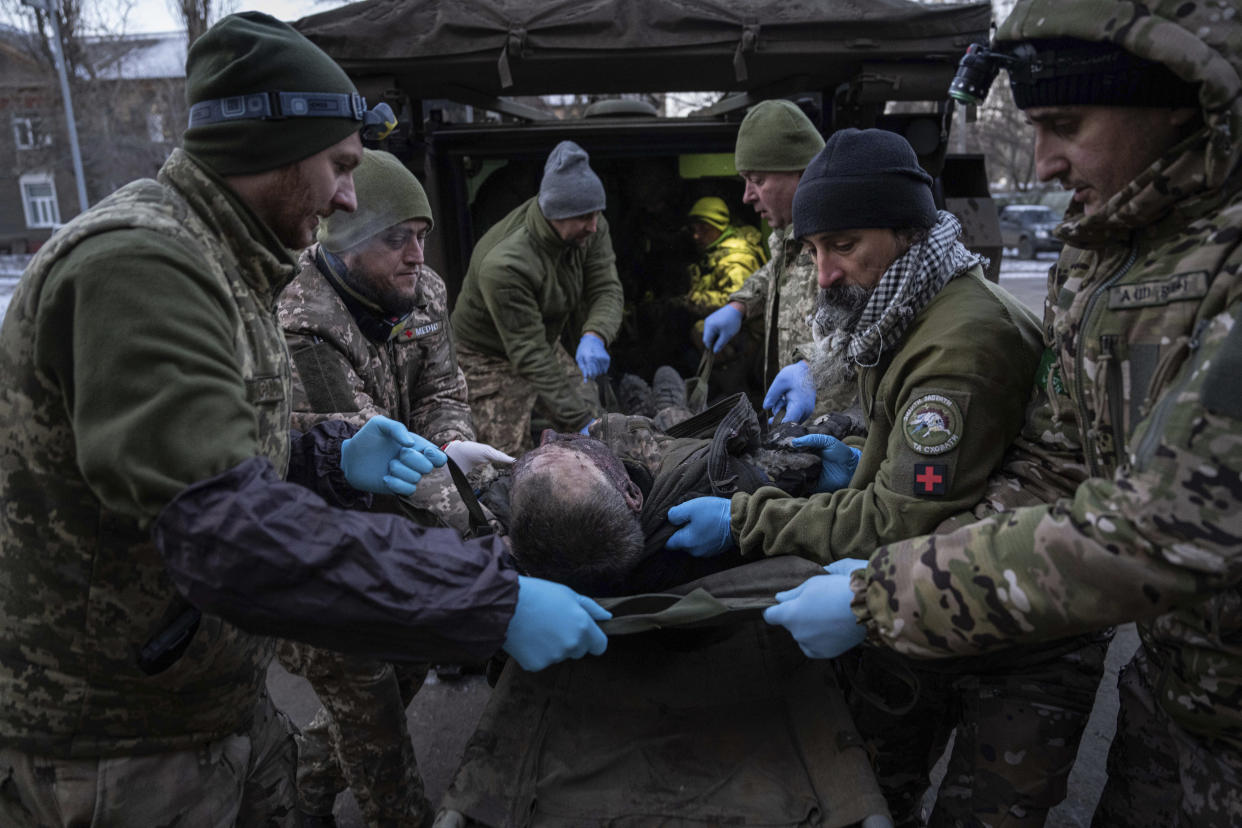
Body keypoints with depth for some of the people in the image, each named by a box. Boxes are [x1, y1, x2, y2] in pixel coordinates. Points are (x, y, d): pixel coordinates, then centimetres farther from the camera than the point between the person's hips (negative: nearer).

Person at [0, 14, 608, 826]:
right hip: (118, 752, -8)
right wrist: (494, 601, -35)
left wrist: (334, 462, -4)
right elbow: (226, 534, -36)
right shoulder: (139, 262, -25)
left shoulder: (214, 263, 8)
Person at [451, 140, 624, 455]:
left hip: (546, 344, 7)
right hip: (490, 357, -7)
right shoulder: (503, 265, -36)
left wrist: (594, 336, -42)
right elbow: (528, 353, -34)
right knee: (514, 462, -13)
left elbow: (606, 288, -17)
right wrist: (577, 418, -35)